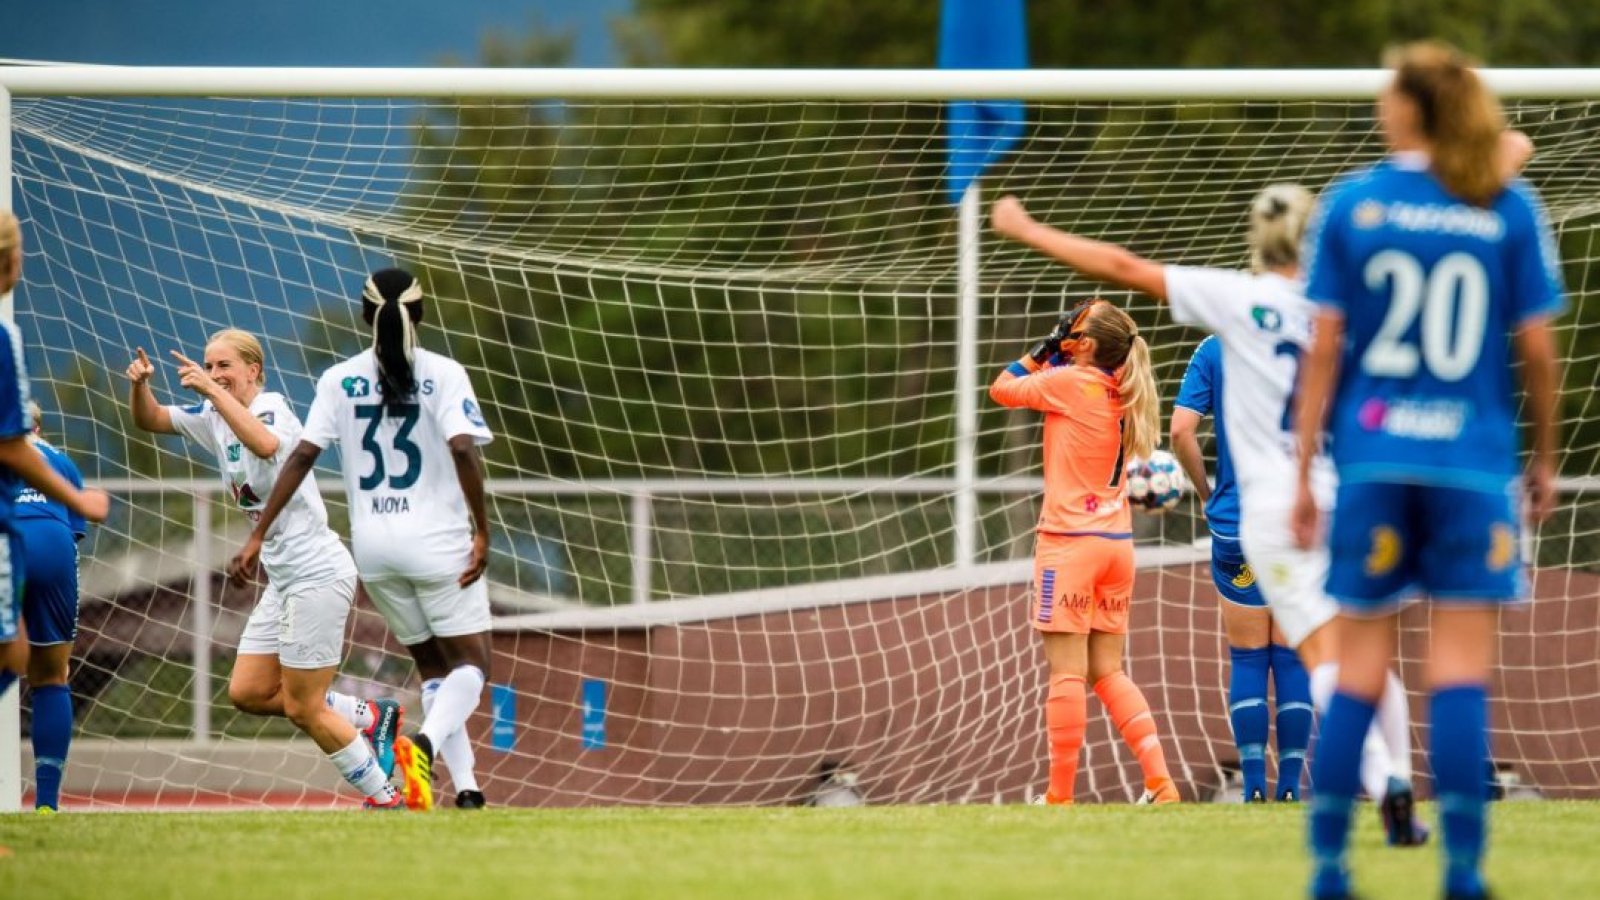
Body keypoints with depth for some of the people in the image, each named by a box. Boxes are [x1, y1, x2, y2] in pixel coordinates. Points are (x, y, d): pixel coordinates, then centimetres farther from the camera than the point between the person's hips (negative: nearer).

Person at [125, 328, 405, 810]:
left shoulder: (271, 406, -15)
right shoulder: (213, 418, 10)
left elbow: (266, 444, -38)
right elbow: (149, 420, 13)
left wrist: (214, 391, -41)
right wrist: (140, 384, -8)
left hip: (317, 572, -9)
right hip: (282, 578, 9)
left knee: (303, 708, -5)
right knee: (247, 692, 8)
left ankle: (384, 799, 9)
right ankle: (371, 718, 19)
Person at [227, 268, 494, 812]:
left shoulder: (339, 380, 2)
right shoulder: (444, 375, -6)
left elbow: (301, 457, -4)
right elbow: (463, 449, -19)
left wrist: (258, 535, -3)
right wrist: (481, 531, -14)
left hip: (374, 546, 4)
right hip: (437, 542, -3)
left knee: (433, 666, 17)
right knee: (471, 664, 4)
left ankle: (466, 788, 7)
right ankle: (426, 742, -26)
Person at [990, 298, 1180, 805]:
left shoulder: (1070, 382, -10)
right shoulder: (1121, 392, 9)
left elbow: (1002, 389, 1)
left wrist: (1046, 349, 8)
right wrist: (1058, 355, 12)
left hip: (1069, 542, -7)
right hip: (1117, 543, 7)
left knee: (1067, 671, -6)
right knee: (1108, 672, 11)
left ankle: (1060, 796, -5)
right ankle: (1160, 782, 1)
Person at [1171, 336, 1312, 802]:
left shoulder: (1214, 351, 0)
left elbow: (1181, 430, -8)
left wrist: (1207, 493, 5)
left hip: (1234, 520, 0)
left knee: (1247, 660, 6)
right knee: (1294, 659, 5)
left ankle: (1254, 786, 0)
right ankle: (1291, 786, 2)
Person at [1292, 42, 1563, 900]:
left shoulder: (1350, 203, 1)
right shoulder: (1512, 210, 0)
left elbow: (1324, 347, 1)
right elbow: (1537, 348, 0)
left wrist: (1304, 473, 5)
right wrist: (1545, 458, 14)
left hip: (1373, 455, 1)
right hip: (1473, 460, -1)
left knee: (1360, 667, 8)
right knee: (1461, 674, -1)